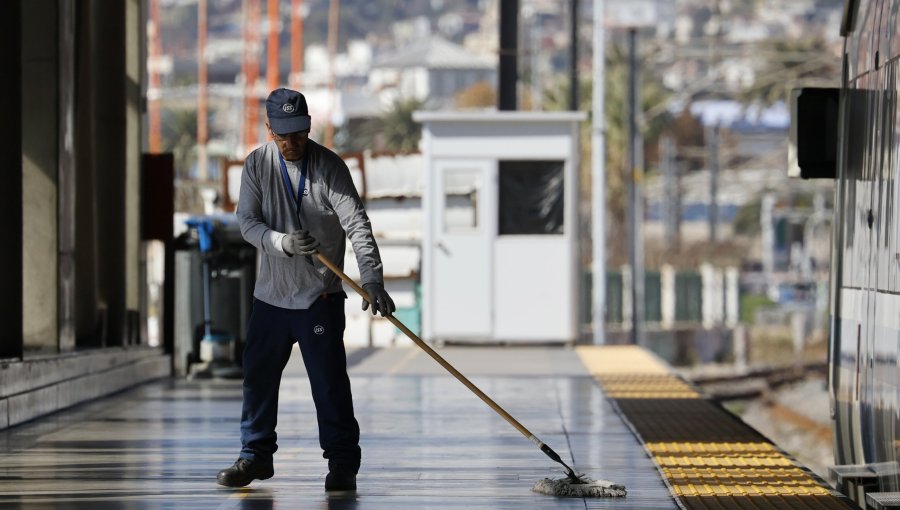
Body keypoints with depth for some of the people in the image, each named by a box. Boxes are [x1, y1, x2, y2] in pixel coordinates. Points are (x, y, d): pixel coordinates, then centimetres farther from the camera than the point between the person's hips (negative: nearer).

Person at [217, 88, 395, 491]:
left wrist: (372, 279, -31)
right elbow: (248, 221, -5)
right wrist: (283, 242, -26)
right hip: (270, 293, 4)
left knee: (330, 381, -5)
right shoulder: (257, 165, 1)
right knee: (258, 377, 11)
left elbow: (356, 224, -18)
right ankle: (256, 455, 25)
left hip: (320, 296, -4)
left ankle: (342, 462, 4)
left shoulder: (329, 166, -10)